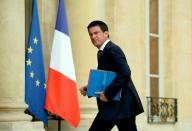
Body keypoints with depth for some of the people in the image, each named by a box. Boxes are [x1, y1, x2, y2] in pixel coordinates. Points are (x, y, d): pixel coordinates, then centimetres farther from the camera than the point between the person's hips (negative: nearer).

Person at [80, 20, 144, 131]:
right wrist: (89, 88, 5)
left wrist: (108, 93, -23)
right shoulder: (102, 52, 17)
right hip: (111, 105, 10)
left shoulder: (113, 49, -12)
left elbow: (125, 73, -25)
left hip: (122, 103, -10)